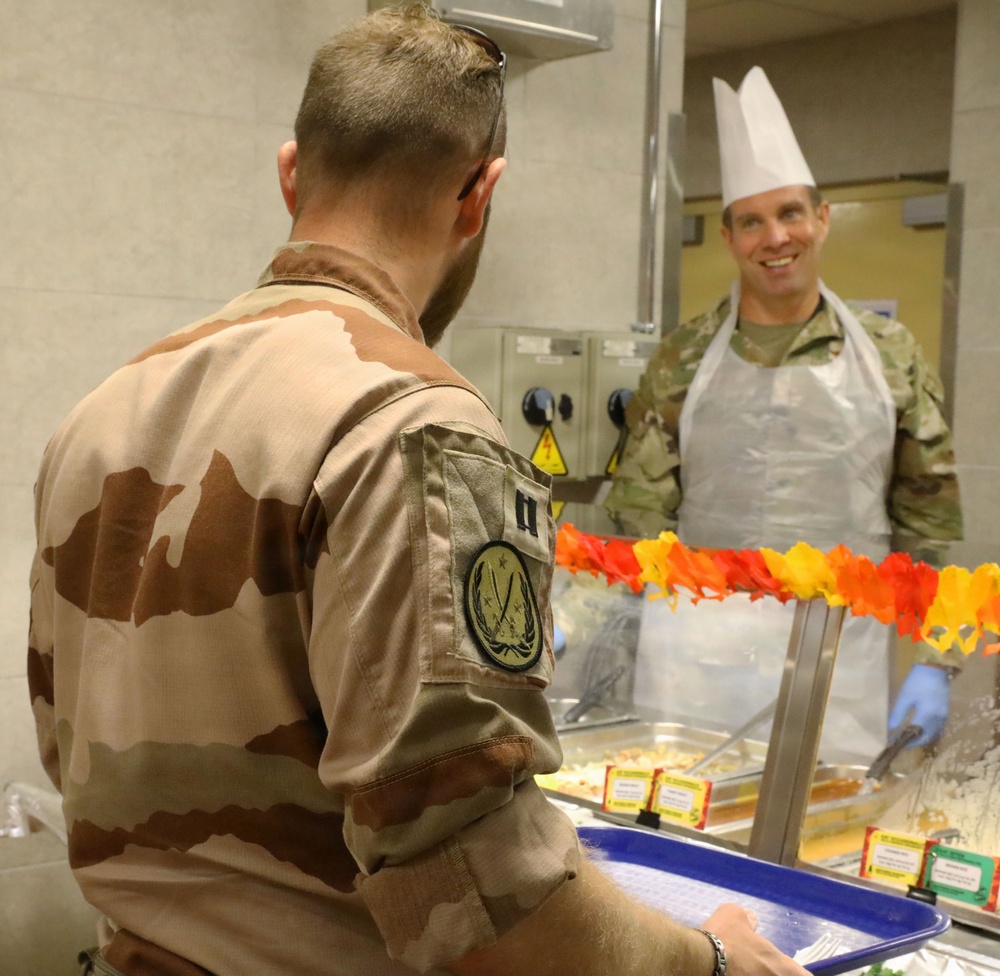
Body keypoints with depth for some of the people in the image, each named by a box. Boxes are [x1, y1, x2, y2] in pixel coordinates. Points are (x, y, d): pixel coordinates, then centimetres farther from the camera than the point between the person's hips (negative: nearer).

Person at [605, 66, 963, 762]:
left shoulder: (891, 357, 4)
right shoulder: (683, 361, 3)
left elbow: (930, 524, 6)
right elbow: (639, 518, 4)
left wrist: (934, 665, 1)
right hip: (701, 666, 0)